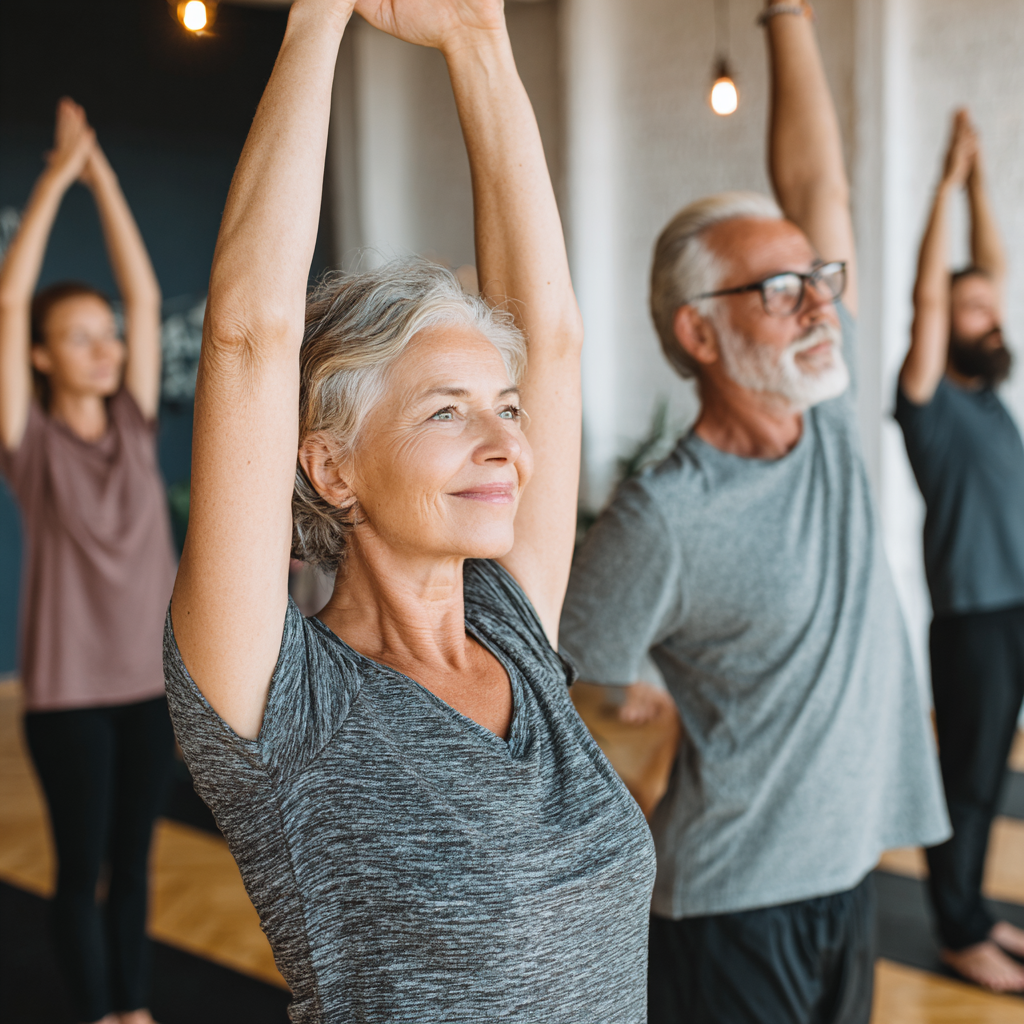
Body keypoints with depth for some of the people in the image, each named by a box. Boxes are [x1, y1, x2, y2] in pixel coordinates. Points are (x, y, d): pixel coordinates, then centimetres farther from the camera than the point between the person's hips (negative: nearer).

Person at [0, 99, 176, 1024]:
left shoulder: (134, 425, 2)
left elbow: (145, 293, -1)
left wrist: (102, 172, -3)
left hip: (152, 677, 4)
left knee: (133, 857, 16)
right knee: (81, 867, 8)